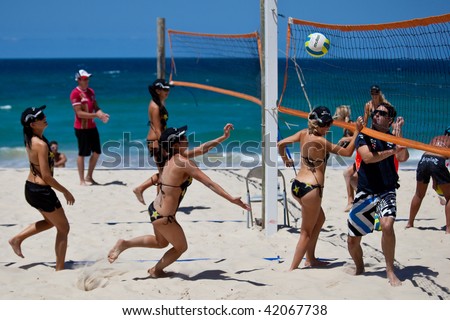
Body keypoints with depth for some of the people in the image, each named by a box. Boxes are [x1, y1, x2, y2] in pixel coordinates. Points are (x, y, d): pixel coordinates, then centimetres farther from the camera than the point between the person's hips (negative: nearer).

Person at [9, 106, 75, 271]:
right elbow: (46, 176, -23)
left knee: (50, 221, 31)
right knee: (63, 228, 7)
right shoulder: (41, 144, -24)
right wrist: (65, 192, -15)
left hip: (30, 187, 9)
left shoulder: (30, 140, 3)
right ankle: (60, 269, 12)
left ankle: (17, 238, 26)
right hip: (41, 191, -9)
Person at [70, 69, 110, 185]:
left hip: (92, 126, 8)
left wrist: (102, 114, -9)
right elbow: (79, 113, -19)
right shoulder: (75, 93, -13)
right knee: (82, 154, -1)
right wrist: (96, 115, -23)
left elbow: (96, 107, 13)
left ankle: (89, 177, 24)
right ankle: (82, 180, 8)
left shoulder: (90, 92, 10)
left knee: (96, 152, 11)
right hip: (81, 128, -8)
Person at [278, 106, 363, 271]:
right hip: (311, 188, -8)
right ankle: (292, 269, 4)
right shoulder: (321, 141, -19)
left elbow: (281, 144, 6)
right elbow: (347, 152, -17)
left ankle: (310, 259, 34)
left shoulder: (304, 134, 2)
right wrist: (357, 131, -14)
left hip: (297, 184, 8)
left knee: (319, 219, 28)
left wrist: (286, 160, 23)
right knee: (307, 231, 5)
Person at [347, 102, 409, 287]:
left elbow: (403, 158, -15)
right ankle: (359, 268, 35)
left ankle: (390, 271, -14)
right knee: (352, 240, 4)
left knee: (387, 225, -29)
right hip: (365, 192, 1)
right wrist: (392, 151, -26)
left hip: (386, 191, -1)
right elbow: (367, 157, -16)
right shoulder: (364, 137, 3)